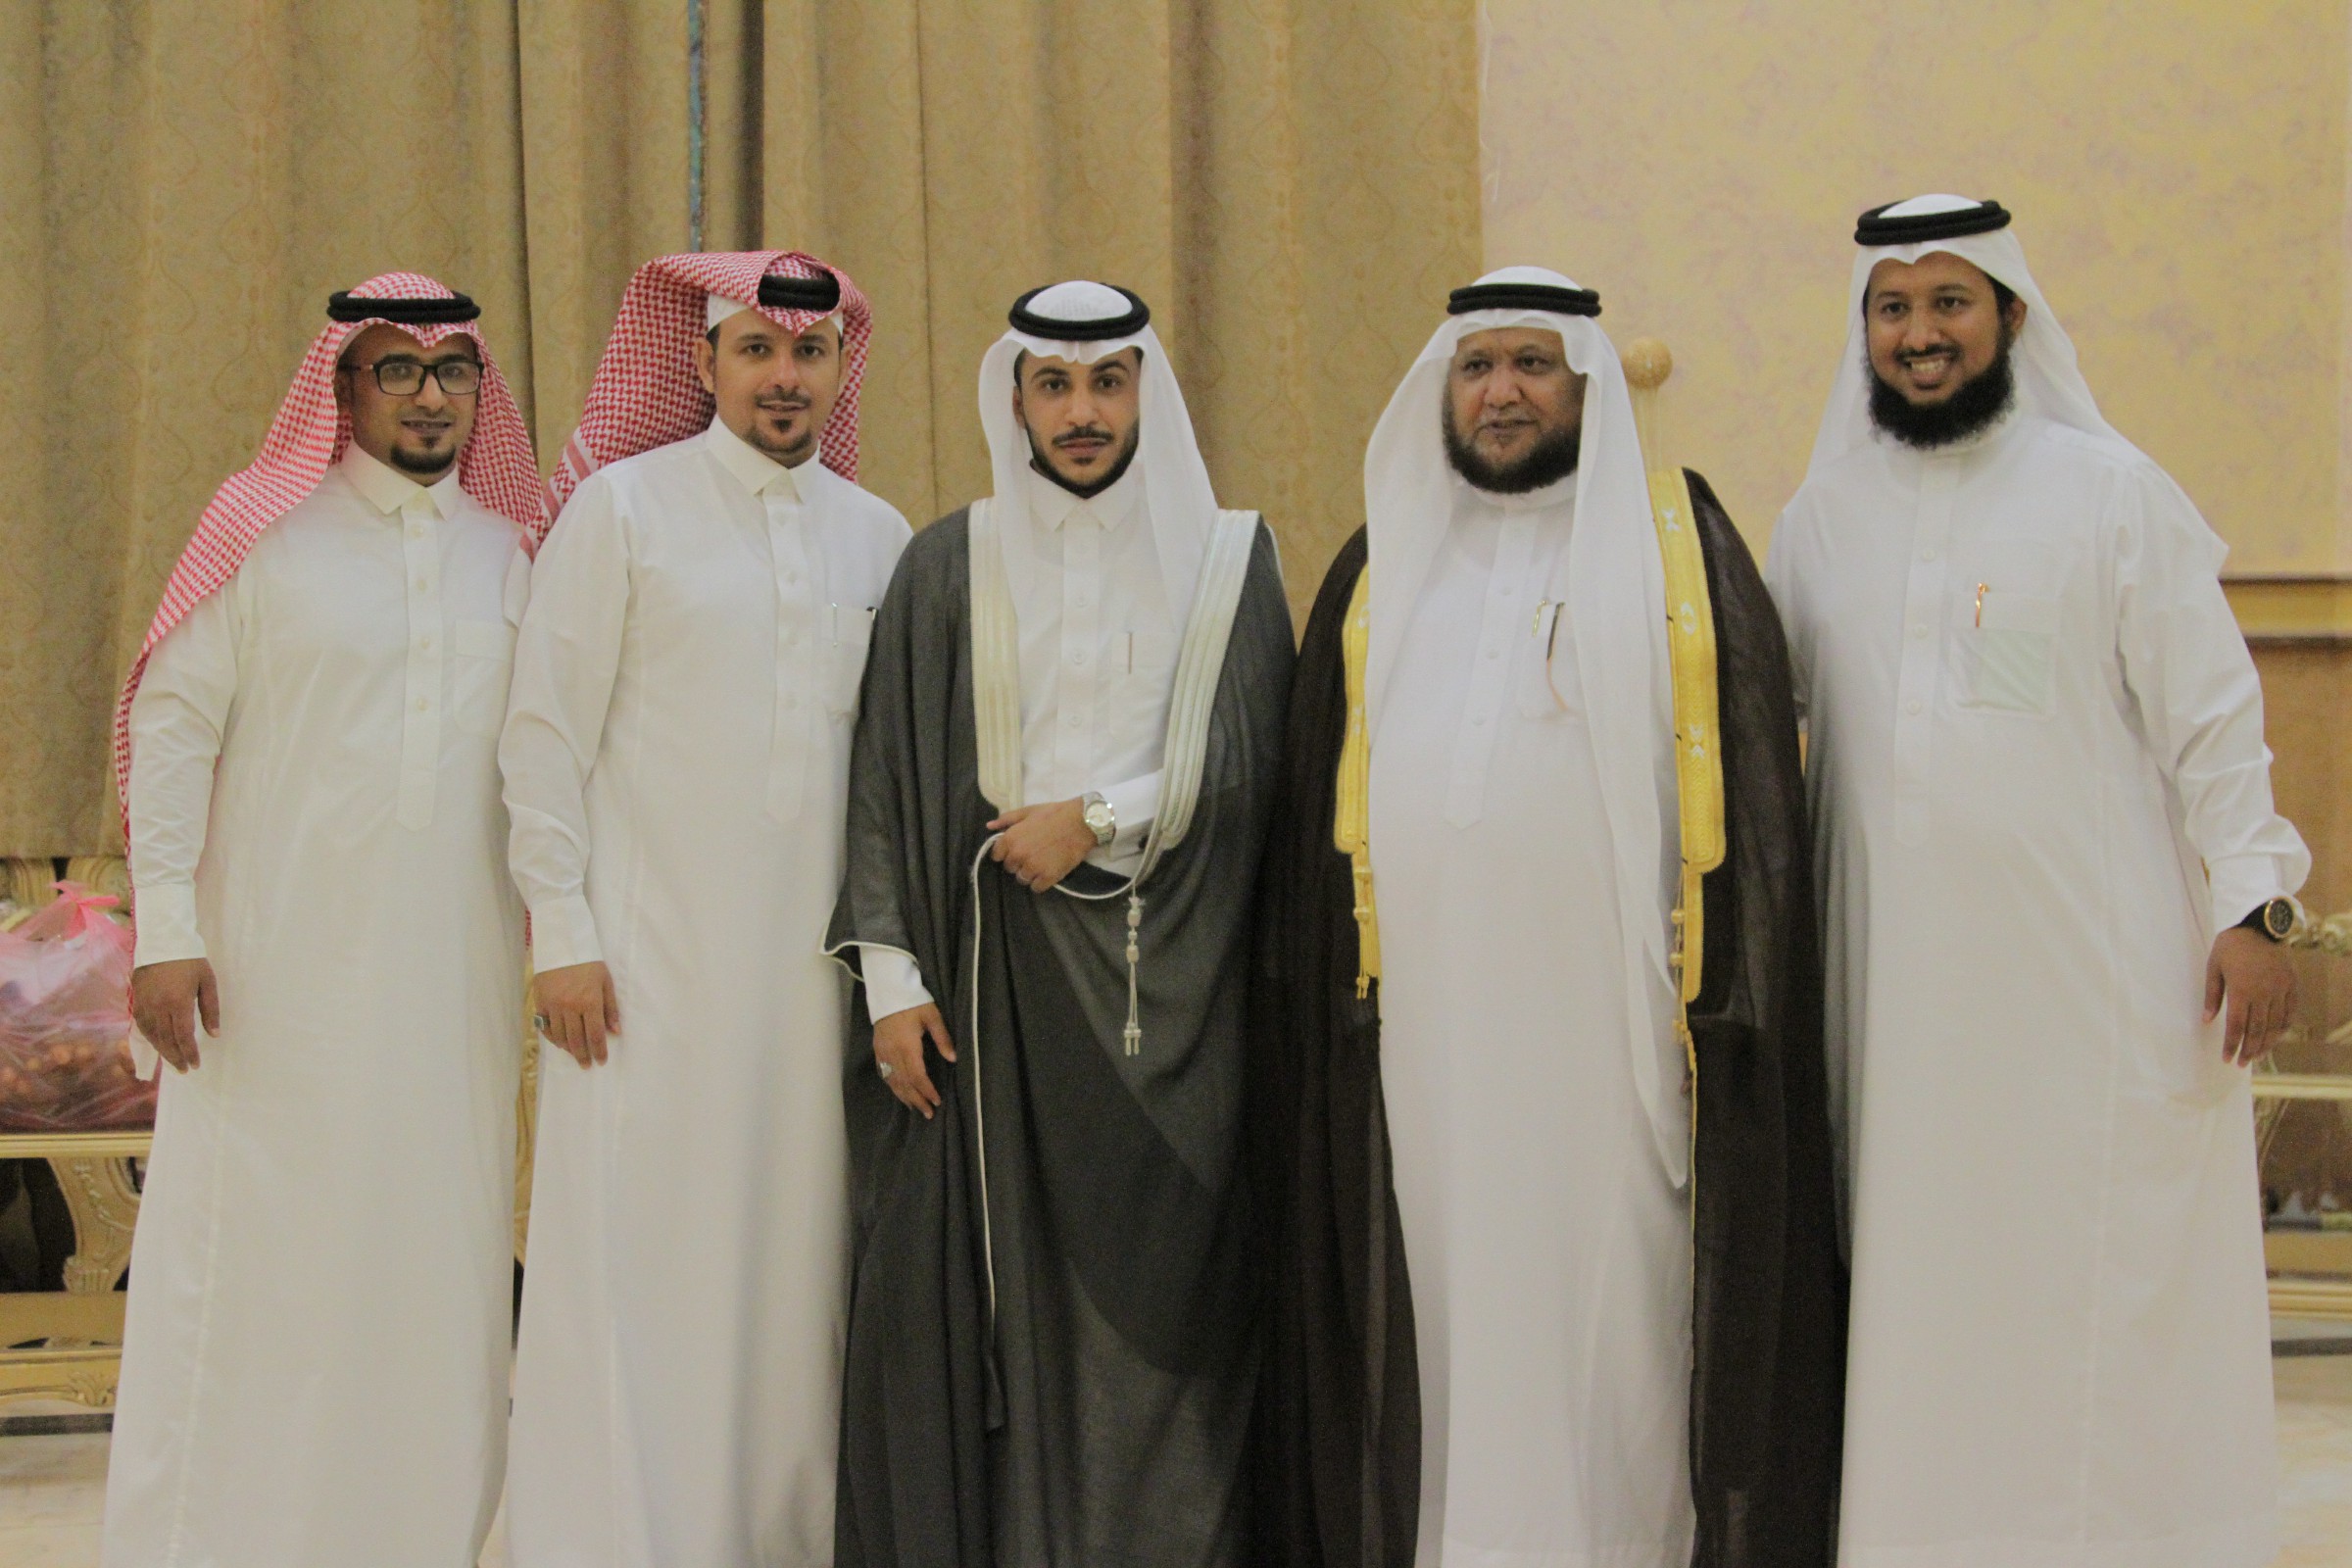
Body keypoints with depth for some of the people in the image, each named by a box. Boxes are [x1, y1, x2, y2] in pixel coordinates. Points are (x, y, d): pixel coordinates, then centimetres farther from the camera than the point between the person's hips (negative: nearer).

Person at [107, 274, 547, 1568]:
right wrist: (165, 927, -9)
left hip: (454, 976, 3)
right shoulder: (261, 529, 0)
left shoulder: (515, 553, 11)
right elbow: (172, 724, -3)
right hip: (283, 966, -3)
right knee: (258, 1253, -1)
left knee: (438, 1256, 6)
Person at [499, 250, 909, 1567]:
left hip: (813, 962, 3)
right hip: (648, 961, -3)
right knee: (636, 1259, -4)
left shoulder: (879, 537, 10)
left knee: (794, 1261, 4)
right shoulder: (623, 506, 1)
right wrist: (562, 938, -6)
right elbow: (546, 735, -1)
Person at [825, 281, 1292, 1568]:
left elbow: (1254, 763, 2)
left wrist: (1098, 818, -8)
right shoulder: (950, 567, 6)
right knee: (990, 1293, -2)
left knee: (1158, 1293, -2)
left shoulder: (1230, 560, 7)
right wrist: (890, 976, -4)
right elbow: (888, 779, 3)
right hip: (995, 971, 0)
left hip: (1169, 976, 0)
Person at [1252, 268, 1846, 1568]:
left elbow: (1753, 792, 1)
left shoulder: (1678, 547, 6)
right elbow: (1316, 812, 16)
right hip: (1424, 1027, 3)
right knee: (1449, 1313, 3)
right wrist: (1318, 1000, 8)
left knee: (1613, 1320, -2)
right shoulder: (1384, 569, 15)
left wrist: (1724, 1000, -7)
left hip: (1606, 1016, -3)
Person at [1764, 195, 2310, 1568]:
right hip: (1900, 977, 3)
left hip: (2098, 973, -3)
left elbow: (2211, 714, -1)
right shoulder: (1824, 517, 12)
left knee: (2104, 1280, -2)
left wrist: (2252, 904, -9)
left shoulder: (2109, 490, 1)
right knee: (1923, 1293, 4)